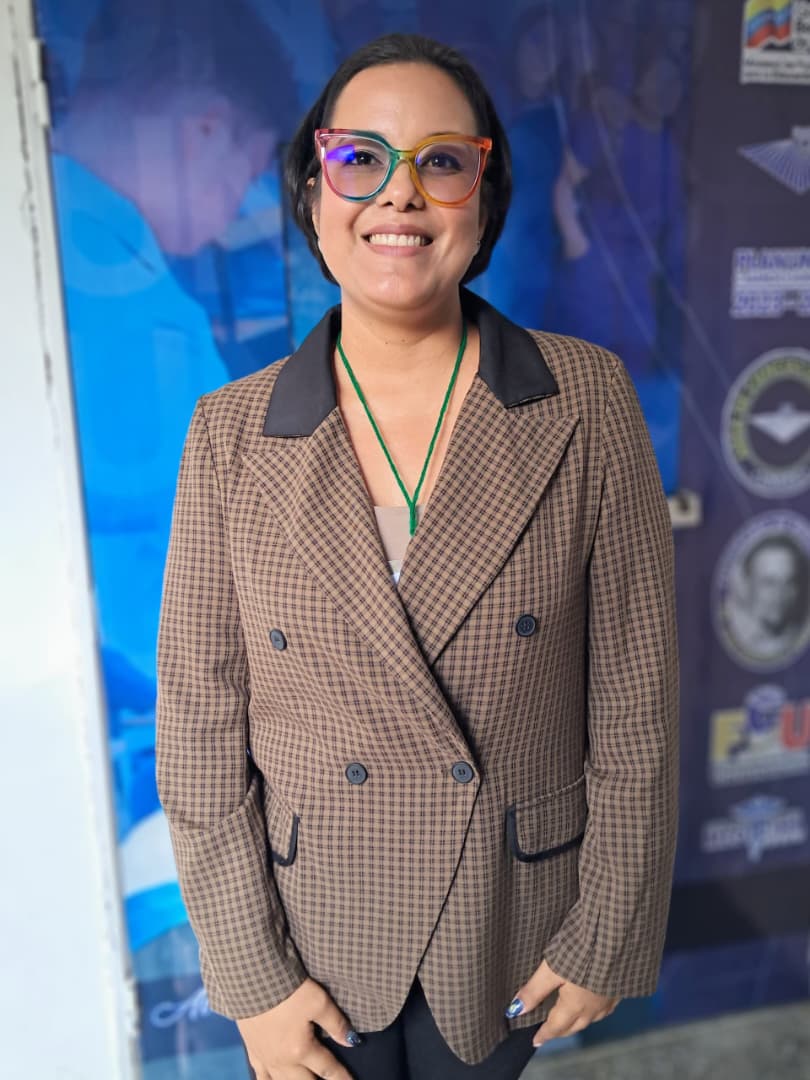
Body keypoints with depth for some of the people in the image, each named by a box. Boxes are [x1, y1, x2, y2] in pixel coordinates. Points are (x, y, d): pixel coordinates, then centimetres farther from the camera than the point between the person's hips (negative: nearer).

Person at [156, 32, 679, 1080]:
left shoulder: (588, 402, -12)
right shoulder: (230, 434, -11)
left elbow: (633, 691, -8)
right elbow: (199, 721, -8)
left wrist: (606, 931, -3)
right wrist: (253, 974, -5)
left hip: (510, 921, 0)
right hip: (315, 923, 1)